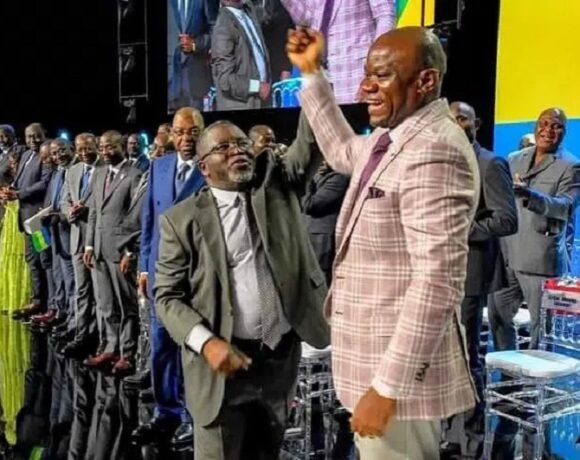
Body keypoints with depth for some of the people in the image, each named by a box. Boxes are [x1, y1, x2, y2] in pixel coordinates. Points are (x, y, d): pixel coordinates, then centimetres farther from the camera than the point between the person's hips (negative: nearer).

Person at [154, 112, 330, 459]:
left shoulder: (276, 186, 4)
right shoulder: (182, 219, -4)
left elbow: (310, 144, -9)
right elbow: (167, 296, -4)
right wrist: (207, 342, -18)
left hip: (282, 355, 3)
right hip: (223, 357, -2)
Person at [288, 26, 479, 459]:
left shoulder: (433, 151, -22)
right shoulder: (393, 138, 8)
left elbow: (439, 281, -27)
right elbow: (342, 150, 29)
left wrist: (388, 386, -25)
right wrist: (313, 73, 23)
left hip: (398, 366, -9)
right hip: (377, 355, 10)